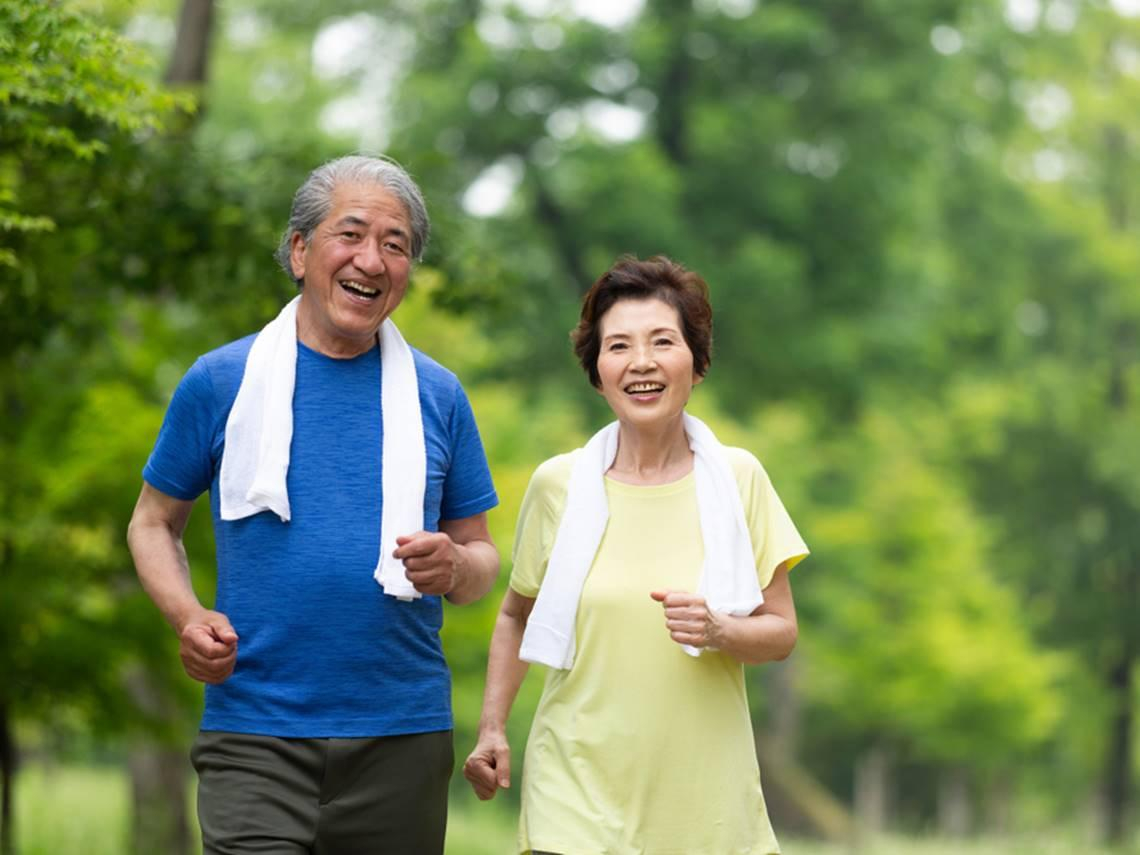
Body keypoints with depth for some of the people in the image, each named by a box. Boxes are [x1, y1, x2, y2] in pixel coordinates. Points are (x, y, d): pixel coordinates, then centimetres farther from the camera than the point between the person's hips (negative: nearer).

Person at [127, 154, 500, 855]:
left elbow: (483, 556, 12)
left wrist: (454, 567, -11)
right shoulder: (221, 382, 3)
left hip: (403, 739, 2)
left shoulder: (438, 396, 8)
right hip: (256, 737, -2)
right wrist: (187, 616, -8)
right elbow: (154, 523, 11)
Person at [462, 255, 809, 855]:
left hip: (705, 794, 1)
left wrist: (716, 630, -16)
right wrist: (492, 729, 5)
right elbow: (516, 614, 15)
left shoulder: (739, 479, 1)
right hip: (581, 782, -1)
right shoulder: (557, 484, 0)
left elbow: (781, 632, 4)